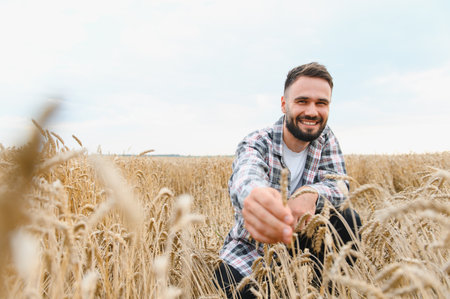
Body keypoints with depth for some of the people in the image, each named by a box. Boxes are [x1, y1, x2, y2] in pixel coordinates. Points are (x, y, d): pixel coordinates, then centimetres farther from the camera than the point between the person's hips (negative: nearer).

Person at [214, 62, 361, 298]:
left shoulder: (325, 139, -3)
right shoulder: (256, 144, -19)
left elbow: (339, 186, -16)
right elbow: (246, 176, -42)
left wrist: (311, 194, -41)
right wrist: (254, 193, -69)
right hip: (251, 250, -3)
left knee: (347, 221, -21)